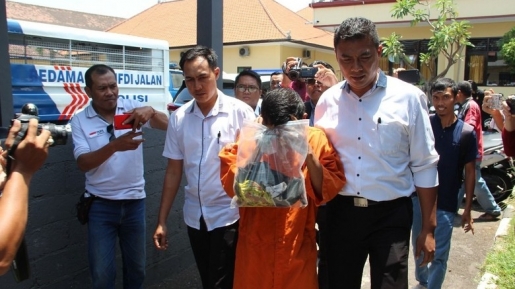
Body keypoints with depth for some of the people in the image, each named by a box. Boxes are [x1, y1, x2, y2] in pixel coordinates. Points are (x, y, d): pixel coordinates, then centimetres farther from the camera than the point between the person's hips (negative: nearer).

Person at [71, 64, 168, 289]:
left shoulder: (132, 108, -2)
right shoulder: (80, 120, -5)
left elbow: (167, 125, -11)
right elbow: (83, 163, -14)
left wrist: (150, 111, -32)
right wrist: (115, 145, -31)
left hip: (134, 201, 2)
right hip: (101, 205, -1)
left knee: (136, 267, 16)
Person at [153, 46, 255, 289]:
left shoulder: (240, 112, -12)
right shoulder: (178, 118, 0)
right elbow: (173, 171, 5)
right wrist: (162, 221, 6)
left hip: (228, 214, -4)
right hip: (194, 217, 5)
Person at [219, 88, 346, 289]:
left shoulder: (315, 139, -7)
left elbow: (330, 190, -11)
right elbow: (231, 186, -15)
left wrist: (310, 157, -24)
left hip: (299, 246, 0)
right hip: (254, 246, 0)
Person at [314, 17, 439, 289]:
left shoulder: (408, 98, -7)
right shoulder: (327, 100, 1)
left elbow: (424, 167, -3)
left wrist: (428, 228, -2)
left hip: (391, 215, -2)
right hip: (340, 212, 3)